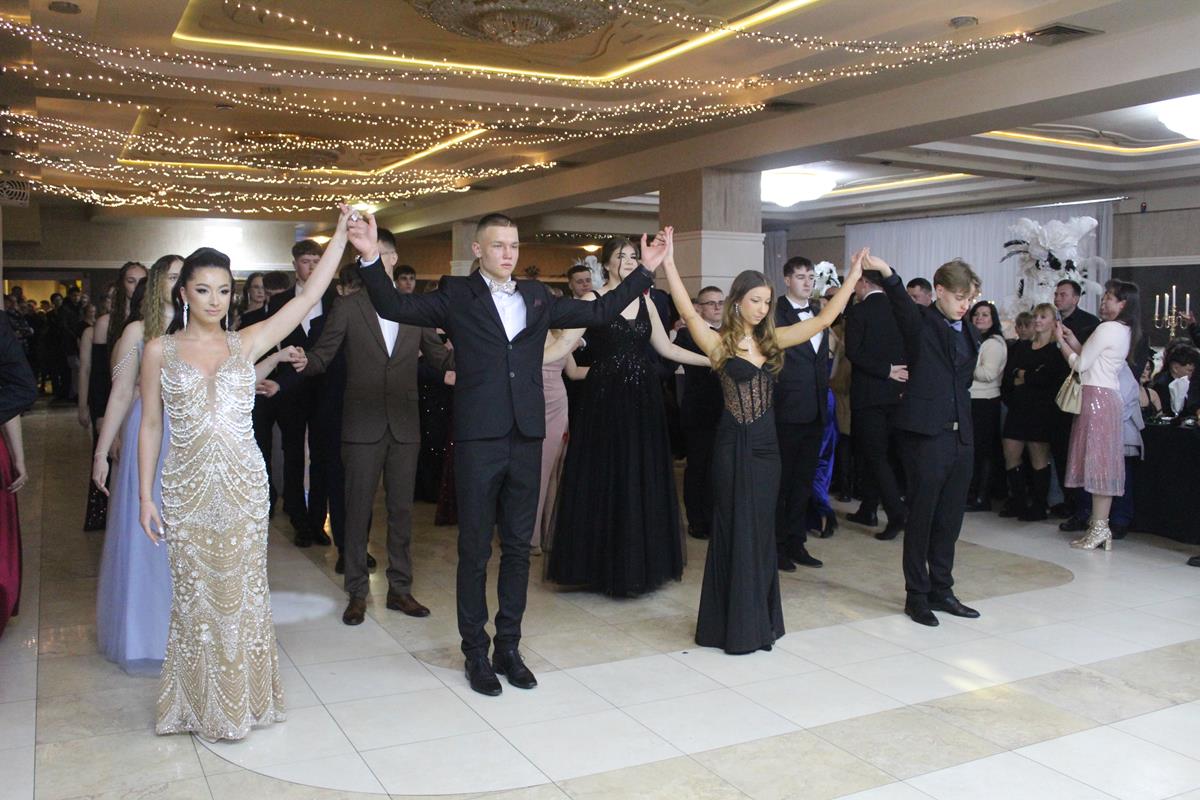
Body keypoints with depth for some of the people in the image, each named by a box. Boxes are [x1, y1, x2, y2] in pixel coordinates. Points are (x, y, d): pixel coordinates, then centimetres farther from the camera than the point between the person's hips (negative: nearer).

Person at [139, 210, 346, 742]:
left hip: (244, 483, 1)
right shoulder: (159, 351, 1)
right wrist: (145, 497, 2)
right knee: (195, 594, 9)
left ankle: (244, 696, 26)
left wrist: (341, 233, -9)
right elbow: (150, 426, 4)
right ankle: (202, 703, 26)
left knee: (243, 592, 9)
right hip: (187, 487, 0)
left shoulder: (247, 342, 2)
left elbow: (310, 295, -4)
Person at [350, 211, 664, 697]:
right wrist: (370, 259, -24)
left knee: (518, 547, 11)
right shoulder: (456, 295, 1)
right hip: (477, 439, -4)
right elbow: (395, 307, -9)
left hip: (526, 438, 4)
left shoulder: (536, 297, 12)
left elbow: (599, 312, 15)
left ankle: (509, 647, 25)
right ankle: (476, 653, 19)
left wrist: (645, 271, 13)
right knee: (474, 551, 6)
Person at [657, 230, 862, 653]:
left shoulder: (771, 339, 8)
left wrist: (852, 277, 6)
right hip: (734, 447, -5)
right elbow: (688, 313, -22)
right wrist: (668, 265, -31)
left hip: (766, 445, 5)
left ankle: (759, 620, 25)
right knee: (735, 532, 3)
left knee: (761, 533, 13)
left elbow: (823, 319, 8)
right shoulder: (720, 343, -6)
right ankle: (734, 625, 15)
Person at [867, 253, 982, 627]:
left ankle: (941, 590, 24)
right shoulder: (920, 322, -4)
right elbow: (900, 300, -25)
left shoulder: (970, 336, 15)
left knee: (950, 519, 12)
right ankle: (916, 594, 13)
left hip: (960, 437, 6)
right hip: (926, 433, -6)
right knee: (921, 517, 2)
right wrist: (885, 272, -44)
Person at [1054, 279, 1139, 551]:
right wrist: (1072, 339, 14)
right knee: (1103, 461, 9)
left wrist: (1061, 340, 1)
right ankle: (1100, 525, 13)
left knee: (1097, 460, -7)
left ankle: (1099, 527, -5)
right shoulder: (1124, 331, 16)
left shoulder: (1107, 328, -13)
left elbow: (1080, 364, -10)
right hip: (1109, 395, 10)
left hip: (1097, 396, -10)